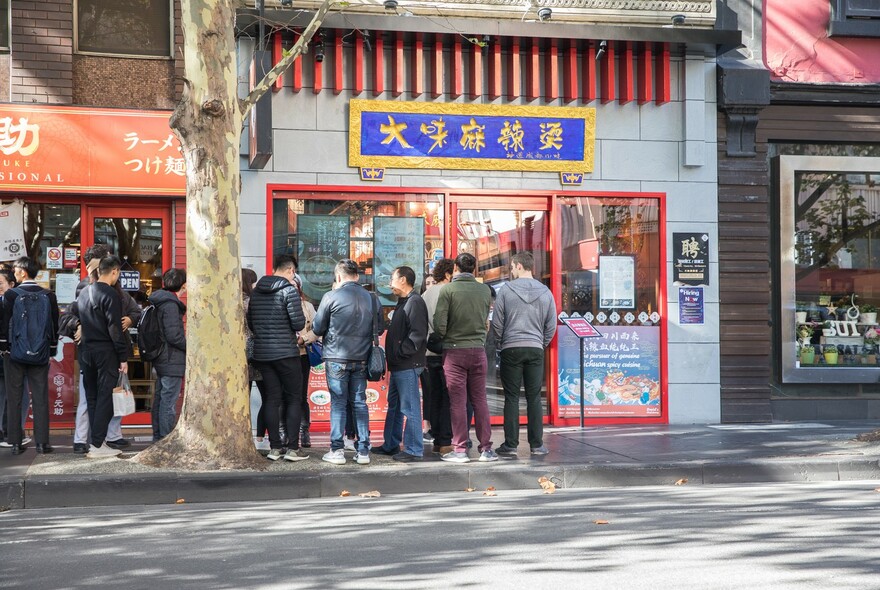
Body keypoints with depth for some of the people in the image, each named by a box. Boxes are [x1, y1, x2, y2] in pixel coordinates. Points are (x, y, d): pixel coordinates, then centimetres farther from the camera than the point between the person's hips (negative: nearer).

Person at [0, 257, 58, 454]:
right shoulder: (48, 296, 0)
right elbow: (55, 326, 6)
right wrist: (52, 350, 15)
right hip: (40, 355, 2)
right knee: (40, 398, 4)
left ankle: (16, 442, 7)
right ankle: (42, 442, 2)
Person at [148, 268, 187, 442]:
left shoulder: (159, 302, 12)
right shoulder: (171, 305, -17)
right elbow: (173, 335, -22)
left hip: (161, 360, 10)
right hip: (173, 362, -10)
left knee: (159, 400, 15)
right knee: (169, 402, -6)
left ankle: (158, 438, 24)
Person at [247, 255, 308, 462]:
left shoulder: (256, 291, 9)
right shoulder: (289, 290, -10)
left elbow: (250, 322, 15)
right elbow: (298, 323, -15)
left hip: (262, 353, 6)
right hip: (285, 352, -6)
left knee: (272, 399, 9)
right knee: (294, 399, 3)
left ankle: (275, 447, 9)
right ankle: (293, 448, 0)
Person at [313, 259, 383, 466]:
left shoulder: (331, 297, -9)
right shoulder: (371, 298, 3)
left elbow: (317, 328, -1)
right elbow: (380, 328, 11)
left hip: (337, 358, -3)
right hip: (362, 358, 3)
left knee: (338, 403, 4)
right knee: (360, 403, 10)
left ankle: (337, 450, 3)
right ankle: (363, 450, 10)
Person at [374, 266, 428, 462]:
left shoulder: (415, 302, -14)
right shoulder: (403, 303, 19)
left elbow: (418, 333, -23)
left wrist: (401, 351, -19)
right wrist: (393, 357, 16)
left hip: (408, 366, -11)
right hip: (398, 365, 11)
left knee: (410, 408, -7)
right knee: (394, 406, 18)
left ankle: (414, 450, -2)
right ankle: (391, 445, 28)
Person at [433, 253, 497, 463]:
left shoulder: (448, 290, -8)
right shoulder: (484, 290, 4)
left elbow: (439, 324, -10)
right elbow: (486, 321, 7)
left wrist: (443, 337, 8)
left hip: (454, 350, -3)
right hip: (478, 349, 3)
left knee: (458, 401, 1)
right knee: (480, 400, 8)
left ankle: (460, 449, 3)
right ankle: (486, 448, 9)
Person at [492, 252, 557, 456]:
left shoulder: (506, 290, -4)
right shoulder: (545, 293, 4)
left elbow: (496, 323, -2)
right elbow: (551, 326, 8)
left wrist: (501, 342, 12)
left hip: (511, 349, -2)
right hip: (535, 350, 2)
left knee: (511, 398, 2)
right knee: (534, 398, 6)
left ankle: (510, 444, 3)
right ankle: (537, 445, 6)